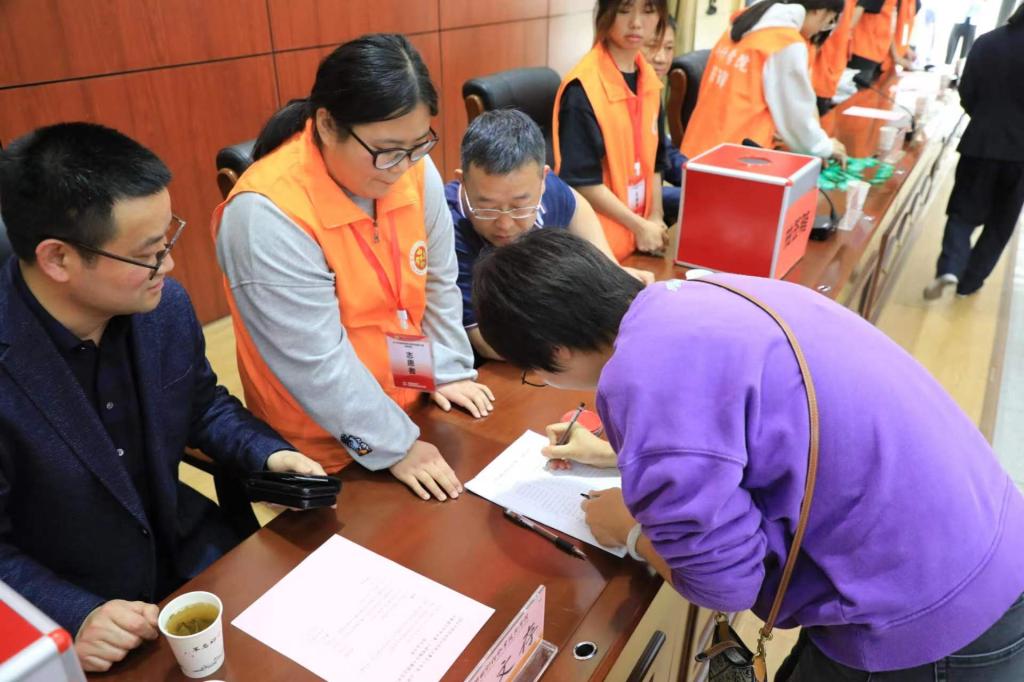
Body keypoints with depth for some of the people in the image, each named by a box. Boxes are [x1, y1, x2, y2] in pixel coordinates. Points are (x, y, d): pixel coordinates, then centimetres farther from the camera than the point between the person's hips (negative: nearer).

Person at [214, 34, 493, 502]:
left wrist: (449, 371, 2)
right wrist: (393, 446, -21)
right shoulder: (268, 213, -28)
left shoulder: (416, 172, -10)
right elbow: (317, 361, -26)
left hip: (409, 405, 6)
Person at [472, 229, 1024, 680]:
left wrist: (630, 531, 0)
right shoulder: (693, 298, 1)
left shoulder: (647, 379, -27)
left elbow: (721, 580, -19)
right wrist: (616, 451, 29)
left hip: (929, 622, -8)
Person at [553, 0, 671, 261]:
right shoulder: (583, 87, -18)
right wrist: (639, 225, -15)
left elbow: (653, 159, 12)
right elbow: (581, 180, -19)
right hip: (594, 240, -7)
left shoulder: (650, 79, 5)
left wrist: (655, 217, 1)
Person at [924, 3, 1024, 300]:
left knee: (964, 210, 10)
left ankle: (949, 269, -13)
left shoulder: (987, 42, -3)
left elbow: (966, 96, 0)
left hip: (981, 142, 1)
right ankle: (970, 281, 16)